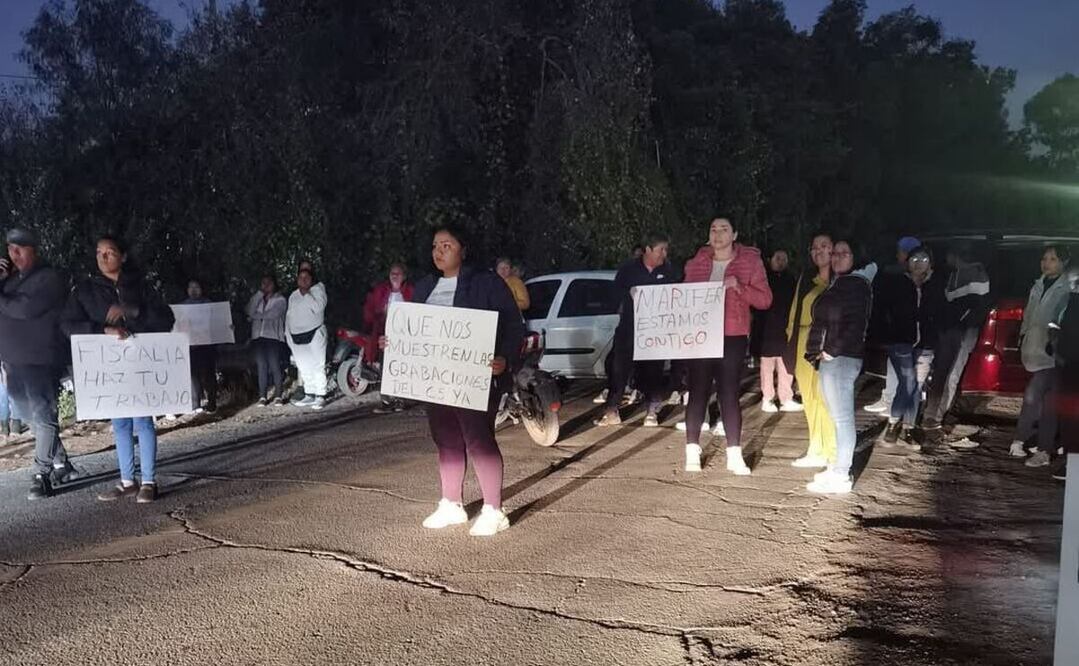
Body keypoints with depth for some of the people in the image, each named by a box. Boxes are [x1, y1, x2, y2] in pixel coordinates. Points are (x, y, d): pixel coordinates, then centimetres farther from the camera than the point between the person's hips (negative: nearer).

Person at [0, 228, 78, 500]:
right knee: (32, 415, 12)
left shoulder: (49, 278, -8)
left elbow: (26, 309, -21)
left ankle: (42, 474, -4)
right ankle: (61, 465, 21)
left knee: (43, 415, -7)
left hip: (41, 360, -8)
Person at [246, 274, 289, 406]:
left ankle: (279, 395, -4)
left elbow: (271, 314, -8)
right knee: (261, 367, -2)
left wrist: (254, 316, 3)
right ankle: (262, 396, -2)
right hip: (258, 337, 4)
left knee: (275, 366, -10)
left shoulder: (280, 300, 6)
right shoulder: (257, 299, 20)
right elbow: (250, 311, 0)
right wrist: (260, 292, 0)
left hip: (274, 337, -4)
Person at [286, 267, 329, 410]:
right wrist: (288, 335, 12)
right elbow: (289, 316, 19)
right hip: (297, 337, 6)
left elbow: (318, 307, -13)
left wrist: (306, 294, -11)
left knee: (318, 366, -9)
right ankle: (309, 395, 15)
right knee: (304, 368, 7)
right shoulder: (293, 296, 19)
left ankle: (320, 396, -8)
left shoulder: (318, 289, 3)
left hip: (314, 334, -5)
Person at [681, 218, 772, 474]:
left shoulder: (749, 261, 3)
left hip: (732, 337, -2)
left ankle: (734, 455, 6)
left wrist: (739, 287, -17)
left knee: (729, 394, -1)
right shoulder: (697, 263, 10)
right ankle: (692, 452, 5)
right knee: (698, 392, 0)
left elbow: (765, 299, -1)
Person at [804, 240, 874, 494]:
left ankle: (841, 477, -7)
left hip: (841, 358, -9)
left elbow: (856, 323, -16)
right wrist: (819, 352, 12)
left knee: (842, 416, -9)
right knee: (838, 416, 12)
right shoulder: (836, 284, 21)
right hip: (829, 358, 9)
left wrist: (833, 351, -17)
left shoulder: (857, 284, -7)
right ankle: (838, 467, 18)